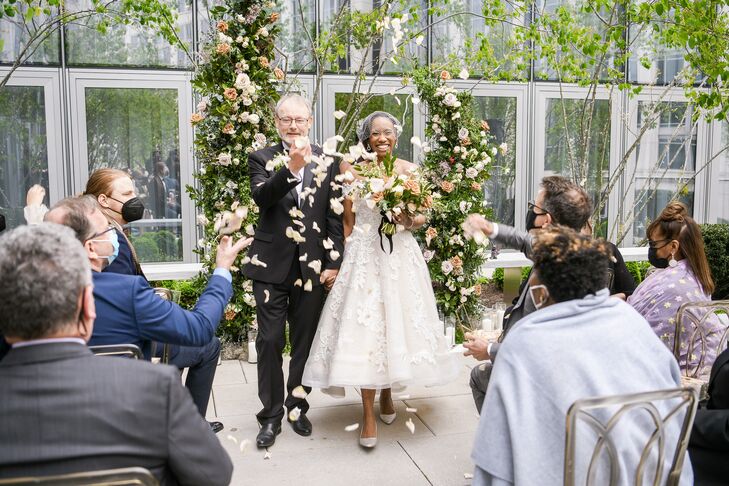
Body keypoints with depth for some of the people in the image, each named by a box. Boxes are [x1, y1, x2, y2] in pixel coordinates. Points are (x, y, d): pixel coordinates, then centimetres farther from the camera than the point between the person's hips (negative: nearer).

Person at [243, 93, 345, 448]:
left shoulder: (327, 161, 5)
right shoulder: (262, 159, 1)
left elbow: (334, 216, 5)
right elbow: (261, 197, -18)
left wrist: (333, 263, 1)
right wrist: (291, 168, -33)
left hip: (312, 265, 2)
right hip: (272, 264, -1)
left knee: (304, 341, 12)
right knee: (270, 341, 3)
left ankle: (297, 406, 29)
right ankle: (271, 415, 17)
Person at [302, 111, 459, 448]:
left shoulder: (410, 171, 5)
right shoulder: (353, 171, 3)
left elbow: (423, 216, 9)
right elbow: (347, 220, 4)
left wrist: (410, 221, -12)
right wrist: (348, 254, -4)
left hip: (401, 255, 2)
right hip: (364, 255, -2)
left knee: (398, 319, 6)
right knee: (365, 325, -5)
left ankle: (387, 392, 29)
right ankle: (368, 413, 2)